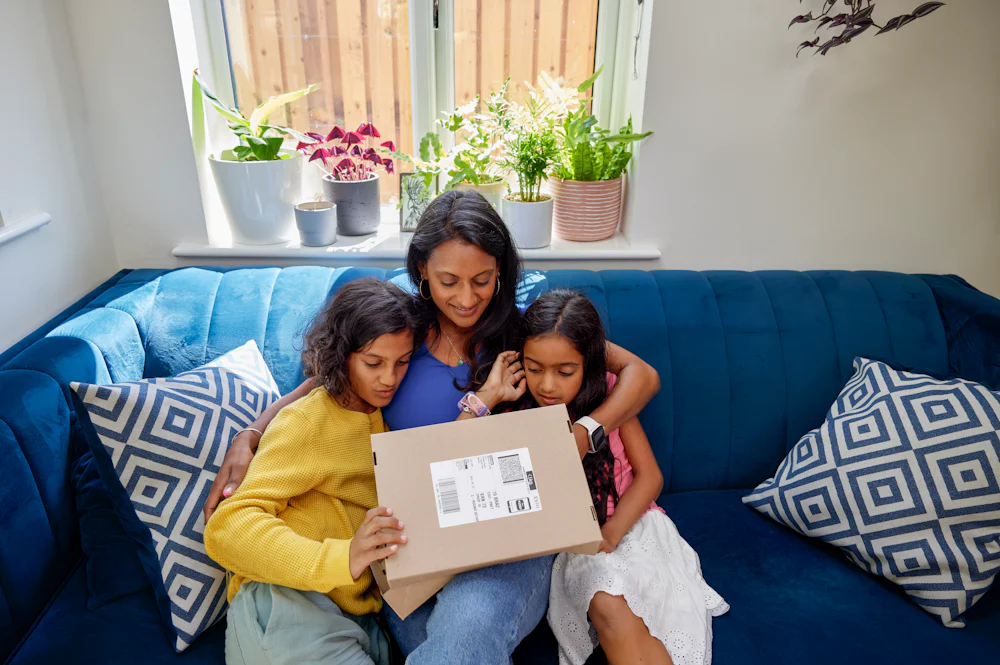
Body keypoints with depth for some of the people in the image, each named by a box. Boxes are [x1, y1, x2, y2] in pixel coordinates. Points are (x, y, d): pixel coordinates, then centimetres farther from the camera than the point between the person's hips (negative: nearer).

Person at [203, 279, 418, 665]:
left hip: (355, 615, 6)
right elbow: (228, 527, -15)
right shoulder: (307, 421, -5)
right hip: (285, 603, -5)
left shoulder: (383, 416, 16)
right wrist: (341, 559, -32)